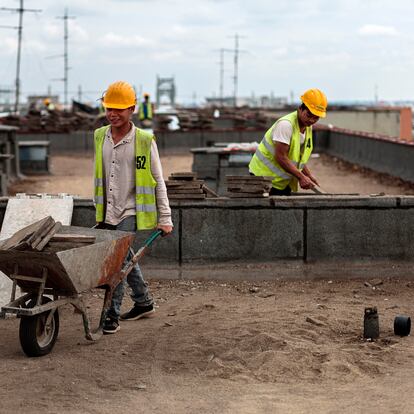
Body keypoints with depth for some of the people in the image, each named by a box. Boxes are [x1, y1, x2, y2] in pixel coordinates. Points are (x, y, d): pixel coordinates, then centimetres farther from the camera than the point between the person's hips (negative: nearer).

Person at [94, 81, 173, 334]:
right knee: (124, 258, 16)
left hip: (130, 212, -6)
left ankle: (112, 316, -6)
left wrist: (165, 218, -5)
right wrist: (99, 212, 16)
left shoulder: (145, 141, -8)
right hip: (108, 213, 6)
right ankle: (144, 302, 33)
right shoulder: (100, 137, 5)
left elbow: (158, 182, -4)